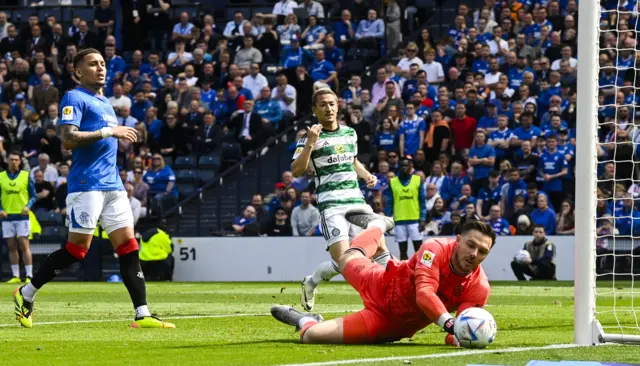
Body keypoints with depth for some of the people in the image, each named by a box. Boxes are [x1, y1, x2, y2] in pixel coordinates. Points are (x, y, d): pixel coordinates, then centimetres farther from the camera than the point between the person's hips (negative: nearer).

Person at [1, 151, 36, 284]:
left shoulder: (26, 176, 2)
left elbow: (33, 196, 5)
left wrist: (28, 206, -13)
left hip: (22, 216, -2)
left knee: (24, 246, -7)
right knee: (12, 247, 5)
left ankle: (29, 276, -7)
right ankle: (15, 276, 10)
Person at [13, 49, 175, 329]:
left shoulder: (104, 102, 21)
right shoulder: (75, 98, -6)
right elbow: (68, 139, -18)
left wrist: (121, 137, 16)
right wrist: (109, 132, -19)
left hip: (113, 185, 8)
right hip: (86, 185, -8)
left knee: (128, 246, 0)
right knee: (76, 249, -6)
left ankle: (142, 315, -4)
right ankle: (26, 294, 10)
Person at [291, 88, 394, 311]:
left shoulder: (350, 133, 15)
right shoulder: (311, 137, -2)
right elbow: (296, 171, -13)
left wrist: (366, 175, 13)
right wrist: (309, 144, -23)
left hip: (356, 201, 5)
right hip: (331, 206, -5)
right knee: (342, 262, -15)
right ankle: (310, 283, 13)